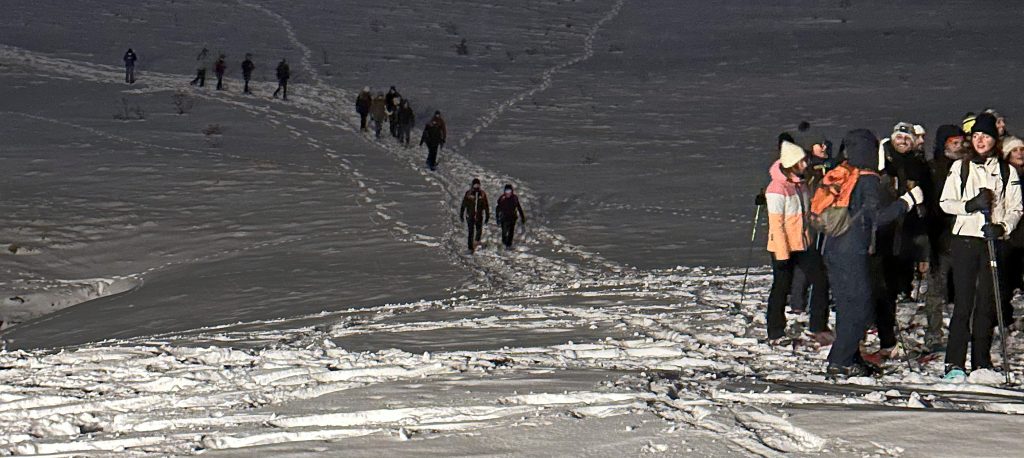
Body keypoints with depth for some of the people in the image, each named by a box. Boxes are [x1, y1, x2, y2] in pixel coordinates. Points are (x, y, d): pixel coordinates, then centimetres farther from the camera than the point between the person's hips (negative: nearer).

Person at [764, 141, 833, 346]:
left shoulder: (801, 185, 10)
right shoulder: (777, 188, -16)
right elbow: (776, 223, -18)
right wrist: (782, 253, -19)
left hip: (803, 244, 8)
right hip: (784, 247, -8)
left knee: (820, 280, 1)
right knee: (781, 287, 2)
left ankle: (819, 328, 6)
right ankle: (775, 334, 13)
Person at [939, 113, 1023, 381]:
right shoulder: (960, 167, 9)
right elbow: (945, 203, 6)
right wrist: (970, 205, -12)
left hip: (993, 241, 1)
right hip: (965, 240, -1)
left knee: (987, 303, 2)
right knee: (963, 302, -8)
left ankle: (982, 363, 8)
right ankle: (954, 364, -10)